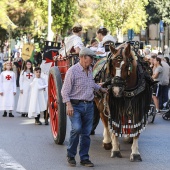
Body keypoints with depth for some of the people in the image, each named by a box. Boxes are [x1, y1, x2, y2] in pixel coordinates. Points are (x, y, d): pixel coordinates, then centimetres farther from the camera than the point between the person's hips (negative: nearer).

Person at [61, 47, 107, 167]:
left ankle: (84, 158, 14)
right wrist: (68, 105, -23)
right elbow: (65, 91, -13)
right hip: (76, 106, -7)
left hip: (89, 105, 7)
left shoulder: (90, 70, 11)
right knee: (76, 128, -21)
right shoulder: (72, 71, -11)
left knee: (86, 133, 6)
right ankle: (71, 155, -3)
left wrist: (100, 88, 33)